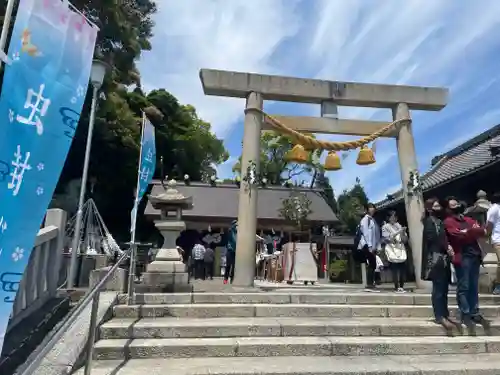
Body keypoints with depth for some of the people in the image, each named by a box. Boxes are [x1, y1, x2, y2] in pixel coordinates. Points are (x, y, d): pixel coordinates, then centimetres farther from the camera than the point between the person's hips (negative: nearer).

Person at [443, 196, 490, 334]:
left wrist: (467, 232, -8)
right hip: (462, 257, -6)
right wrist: (473, 232, -2)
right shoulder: (448, 222, -1)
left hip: (475, 255, 6)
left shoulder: (469, 219, 21)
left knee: (474, 287, 10)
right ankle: (465, 315, 4)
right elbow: (459, 235, -15)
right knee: (463, 287, -2)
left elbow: (483, 231, 8)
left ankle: (475, 314, 18)